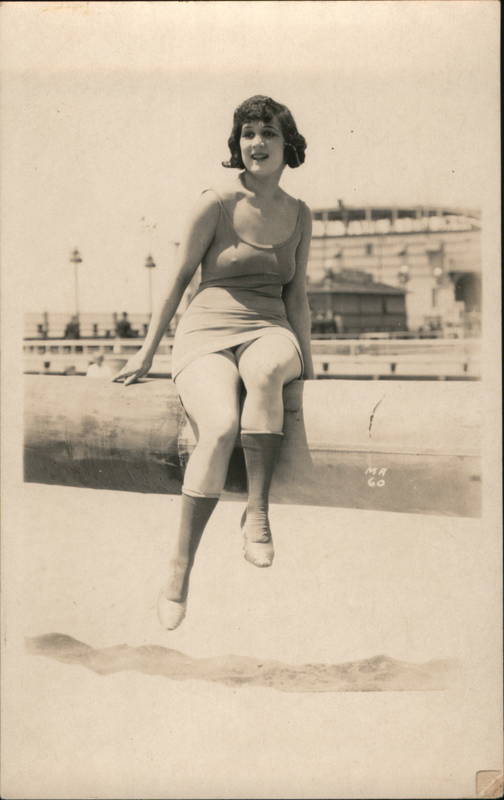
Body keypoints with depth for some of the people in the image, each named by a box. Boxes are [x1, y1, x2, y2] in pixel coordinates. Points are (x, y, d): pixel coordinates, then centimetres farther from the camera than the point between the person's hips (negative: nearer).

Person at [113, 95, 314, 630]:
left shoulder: (299, 215, 13)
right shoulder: (216, 204, -1)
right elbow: (180, 278, 4)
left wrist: (307, 362, 13)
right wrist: (147, 351, 6)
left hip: (270, 333, 3)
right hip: (208, 331, -3)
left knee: (266, 371, -39)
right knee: (220, 428, -33)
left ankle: (257, 511, -31)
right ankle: (177, 575, -25)